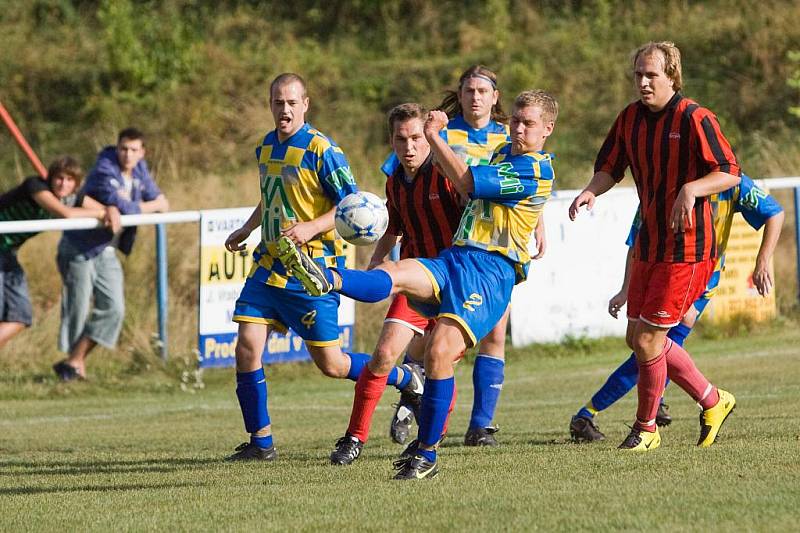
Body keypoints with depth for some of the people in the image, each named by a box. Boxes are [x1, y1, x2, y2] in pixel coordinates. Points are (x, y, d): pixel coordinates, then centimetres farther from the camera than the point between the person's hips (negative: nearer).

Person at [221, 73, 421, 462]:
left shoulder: (321, 150, -13)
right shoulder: (265, 148, 11)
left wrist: (310, 229, -26)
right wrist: (245, 231, 25)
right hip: (269, 265, 7)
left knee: (330, 363, -1)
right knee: (247, 348, -7)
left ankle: (407, 380, 23)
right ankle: (260, 441, 4)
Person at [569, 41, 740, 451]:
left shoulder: (694, 119, -14)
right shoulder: (630, 118, 6)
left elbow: (730, 173, -17)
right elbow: (609, 168, 15)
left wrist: (691, 189, -34)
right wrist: (591, 190, -7)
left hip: (687, 248, -8)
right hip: (648, 244, 8)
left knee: (648, 340, -7)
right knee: (639, 337, 11)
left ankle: (645, 428, 12)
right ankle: (712, 401, 26)